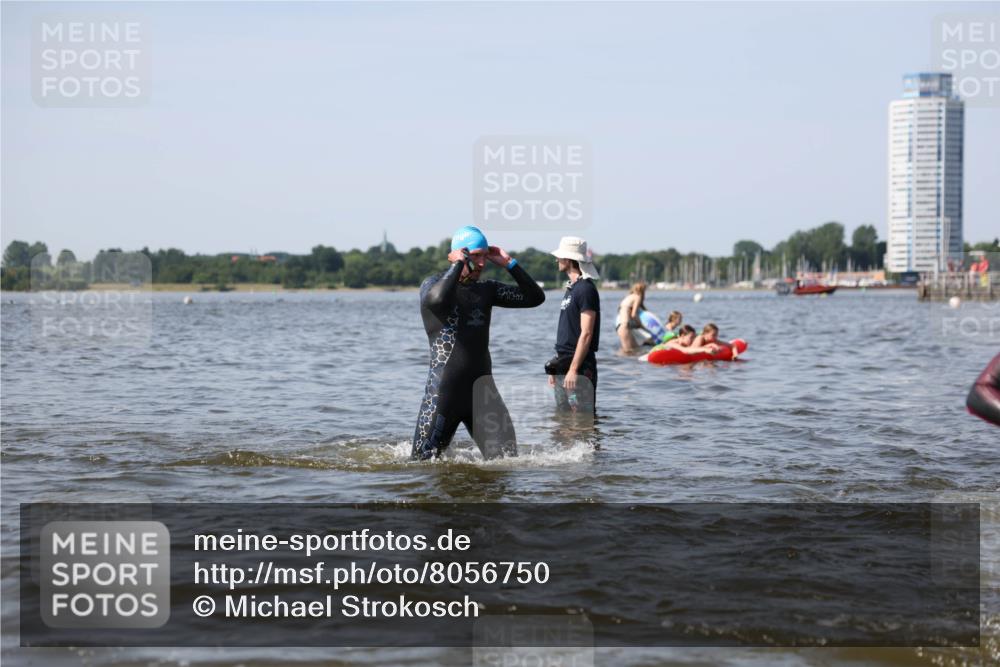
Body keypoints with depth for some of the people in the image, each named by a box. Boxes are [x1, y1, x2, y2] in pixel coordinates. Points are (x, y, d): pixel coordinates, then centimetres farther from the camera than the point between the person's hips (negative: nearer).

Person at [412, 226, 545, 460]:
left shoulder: (487, 289, 13)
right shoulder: (433, 284, -3)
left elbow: (535, 297, 11)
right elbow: (438, 298, -29)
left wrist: (509, 263, 4)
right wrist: (458, 264, -15)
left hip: (482, 388, 5)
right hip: (444, 391, -5)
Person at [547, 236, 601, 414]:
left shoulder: (585, 289, -12)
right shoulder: (571, 288, 16)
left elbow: (586, 334, -18)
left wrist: (573, 369, -22)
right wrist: (556, 366, 18)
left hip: (579, 366, -10)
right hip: (563, 364, 10)